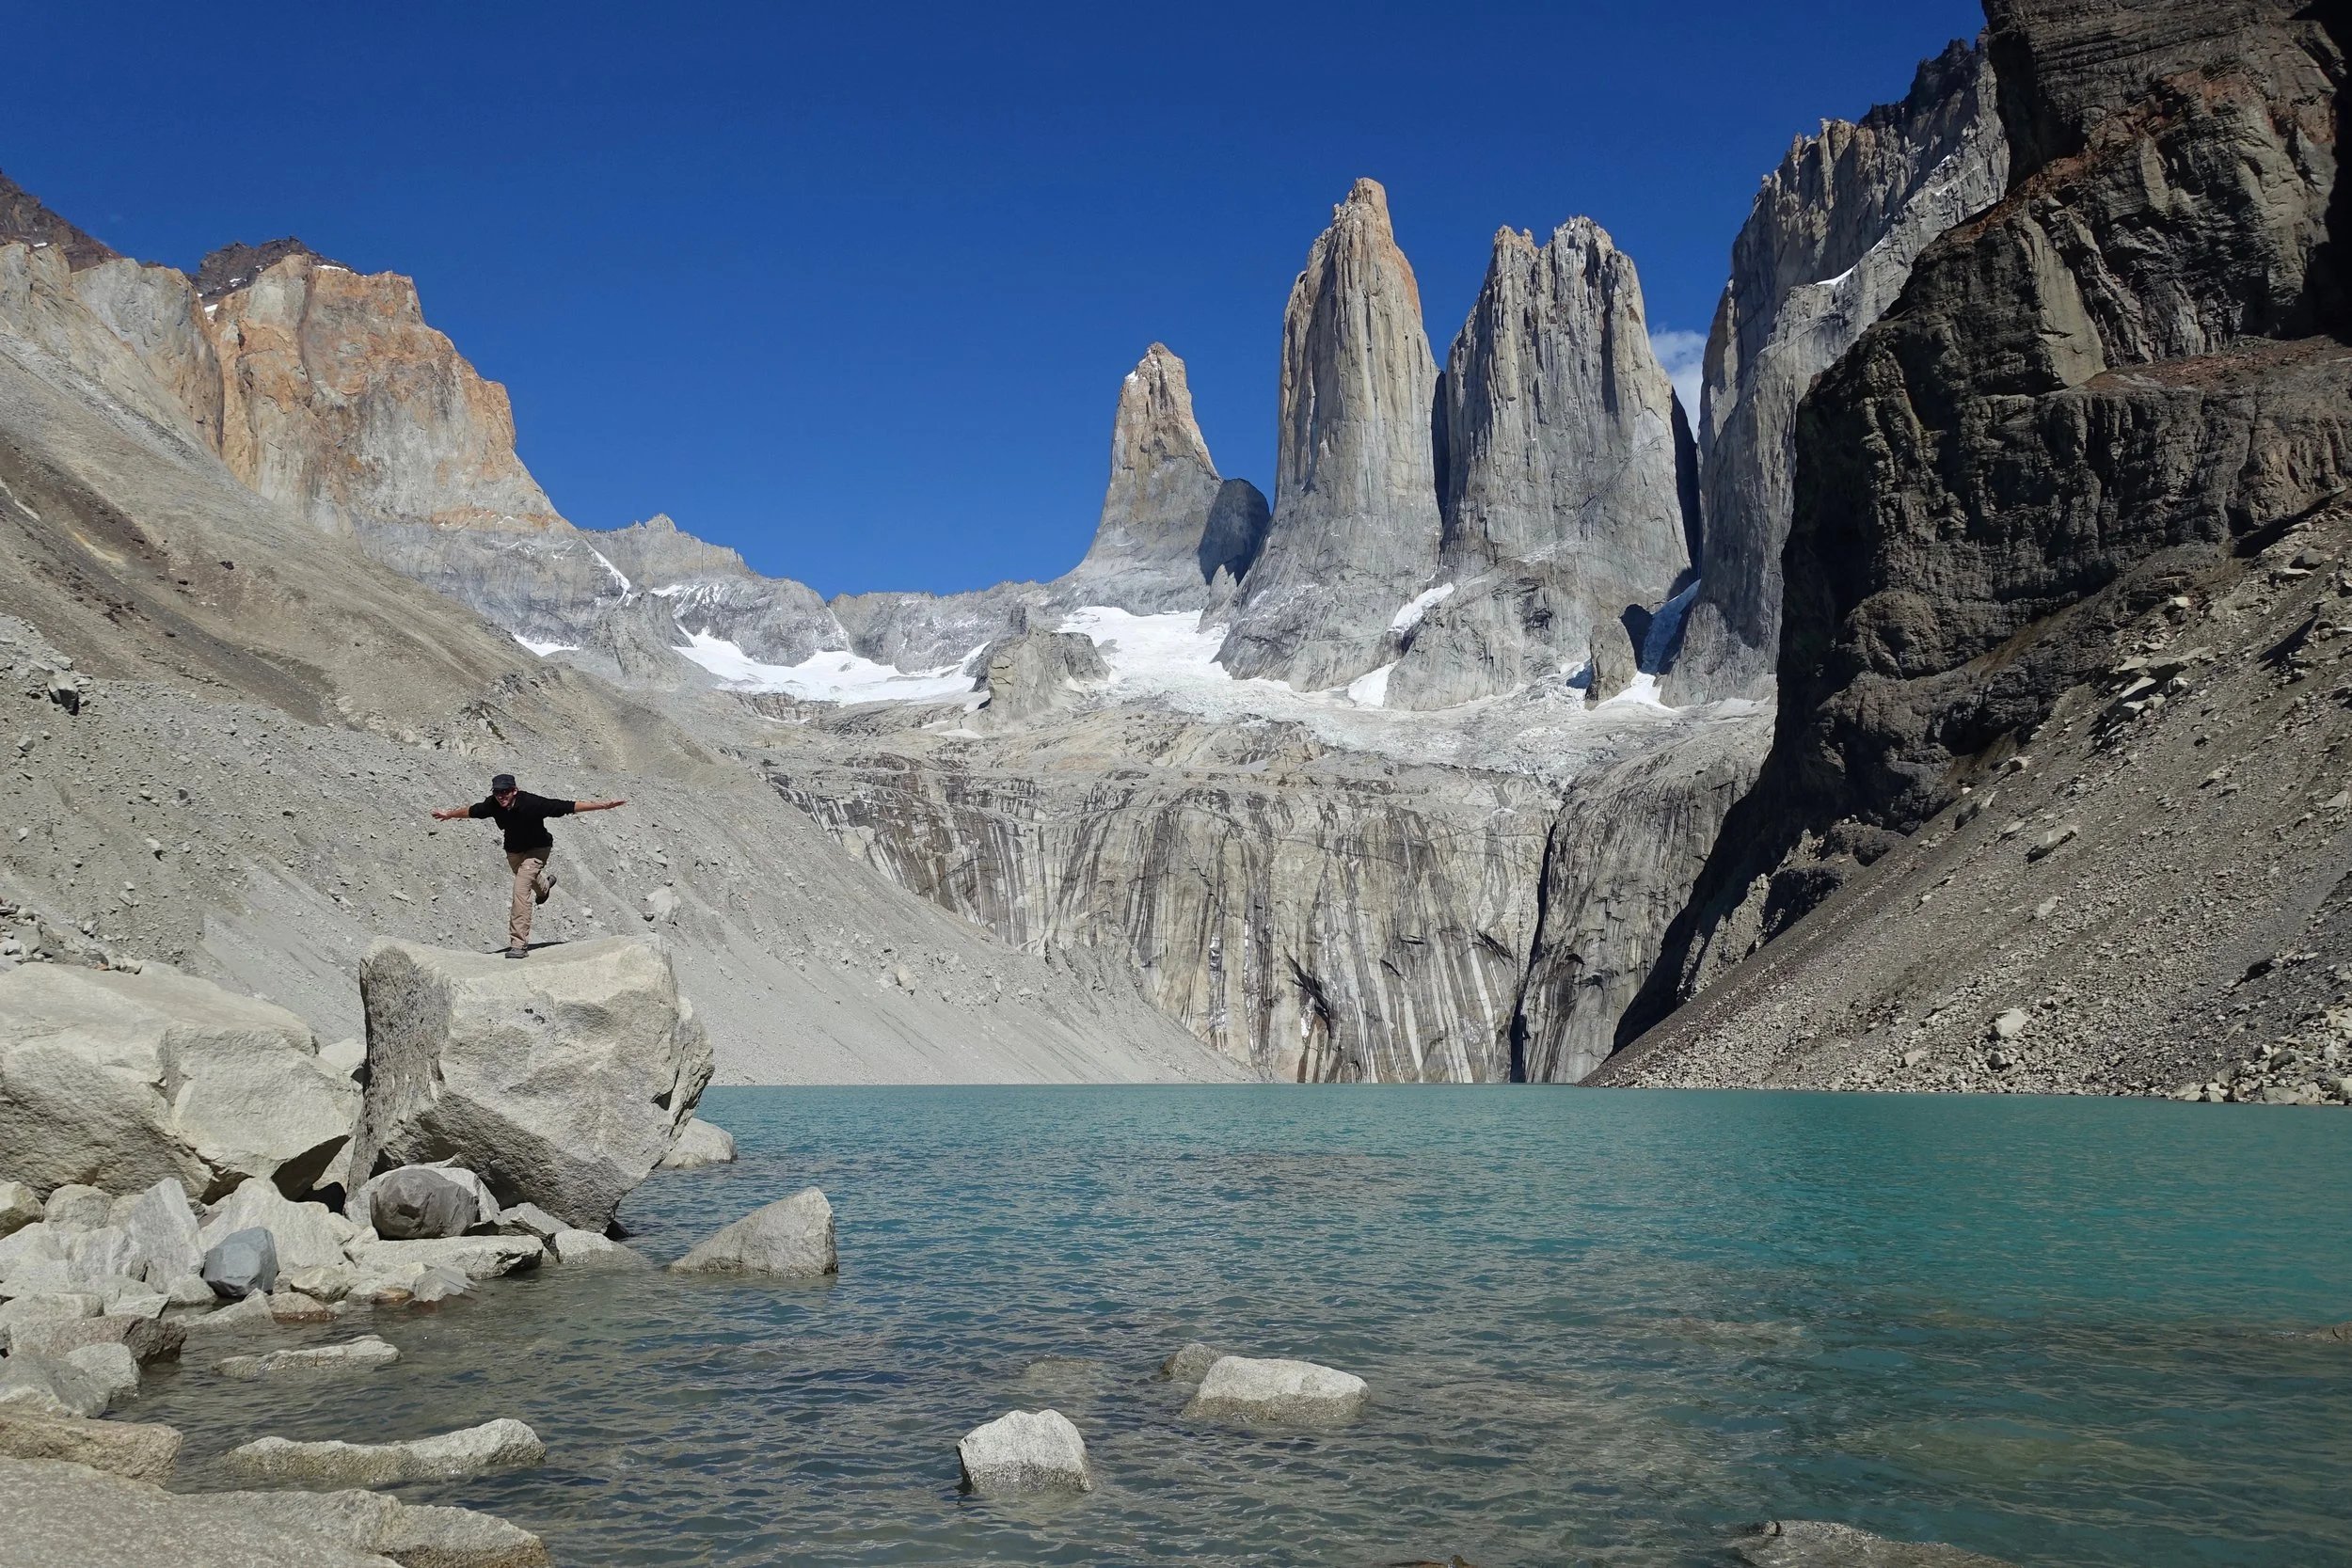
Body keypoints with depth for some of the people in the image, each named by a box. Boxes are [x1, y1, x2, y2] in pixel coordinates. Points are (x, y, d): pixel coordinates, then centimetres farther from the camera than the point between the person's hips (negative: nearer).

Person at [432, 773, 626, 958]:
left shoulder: (532, 803, -34)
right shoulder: (492, 805, -22)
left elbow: (569, 806, -33)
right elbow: (471, 810, 1)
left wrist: (603, 805, -36)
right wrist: (449, 815, 17)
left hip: (536, 849, -6)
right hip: (513, 850, 6)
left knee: (521, 888, -21)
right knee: (527, 879, 31)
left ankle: (519, 944, -22)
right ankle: (545, 882, 70)